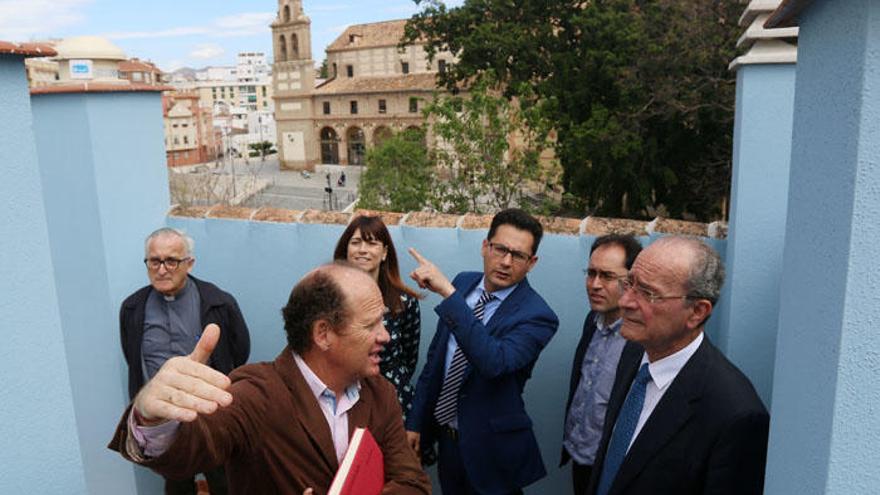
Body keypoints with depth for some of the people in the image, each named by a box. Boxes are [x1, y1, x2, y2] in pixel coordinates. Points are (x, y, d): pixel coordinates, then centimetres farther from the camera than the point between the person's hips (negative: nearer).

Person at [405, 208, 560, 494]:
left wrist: (448, 294, -40)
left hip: (490, 449, -5)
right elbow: (435, 355, 5)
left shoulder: (537, 316, -21)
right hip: (445, 437, 5)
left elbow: (494, 362, -39)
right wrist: (415, 421, 7)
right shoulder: (463, 283, -3)